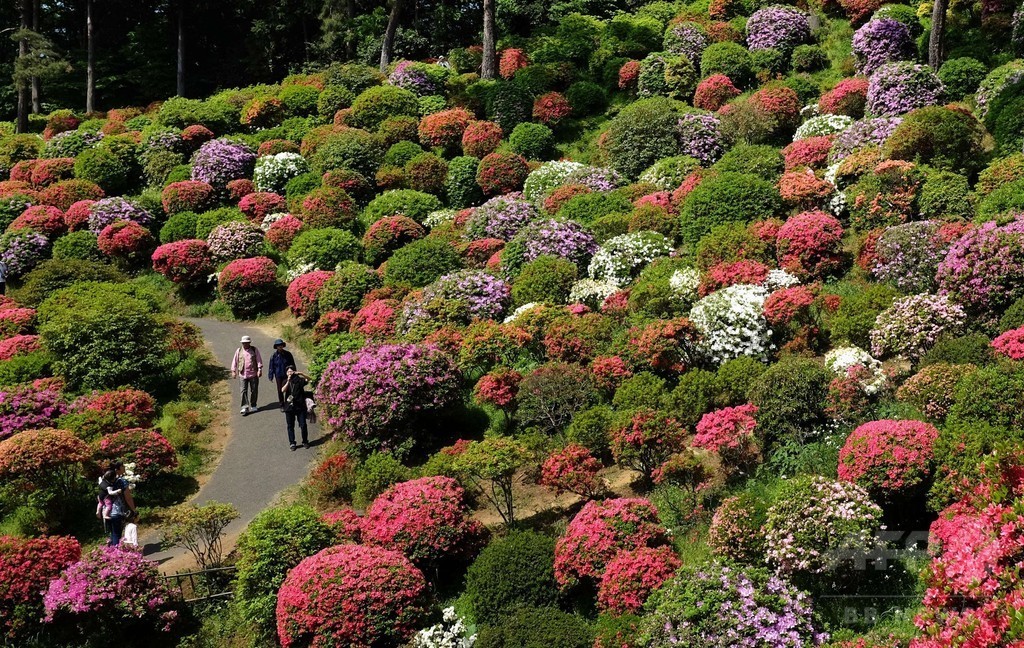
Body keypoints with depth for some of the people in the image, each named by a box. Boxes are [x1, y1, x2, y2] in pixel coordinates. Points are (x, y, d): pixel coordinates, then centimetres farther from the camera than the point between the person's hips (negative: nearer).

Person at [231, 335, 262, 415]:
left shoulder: (254, 350, 4)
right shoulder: (239, 351, 7)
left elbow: (259, 360, 1)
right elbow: (235, 361, 11)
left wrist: (259, 369, -8)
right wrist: (233, 371, 6)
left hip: (253, 374, 0)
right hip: (243, 375, 0)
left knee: (254, 390, 6)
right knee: (244, 391, -7)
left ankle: (253, 406, 20)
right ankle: (244, 407, -9)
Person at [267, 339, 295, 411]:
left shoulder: (288, 354, -1)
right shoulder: (274, 355, -3)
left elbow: (292, 365, 8)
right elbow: (271, 367, 3)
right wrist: (271, 376, 2)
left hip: (287, 375, 0)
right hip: (278, 376, 0)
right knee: (280, 391, 6)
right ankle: (282, 406, 17)